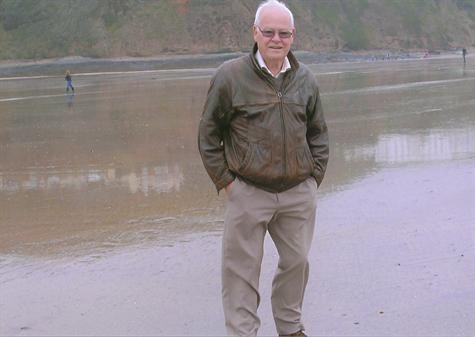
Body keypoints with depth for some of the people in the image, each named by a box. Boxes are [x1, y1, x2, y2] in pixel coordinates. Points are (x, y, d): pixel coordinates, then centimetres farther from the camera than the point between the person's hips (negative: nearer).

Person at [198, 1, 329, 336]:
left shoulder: (306, 79, 5)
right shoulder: (230, 76, -7)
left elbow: (318, 133, 16)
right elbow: (208, 133, -1)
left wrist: (315, 176, 8)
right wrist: (225, 180, -4)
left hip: (299, 193, 4)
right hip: (248, 192, -4)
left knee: (297, 262, 15)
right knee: (242, 269, 1)